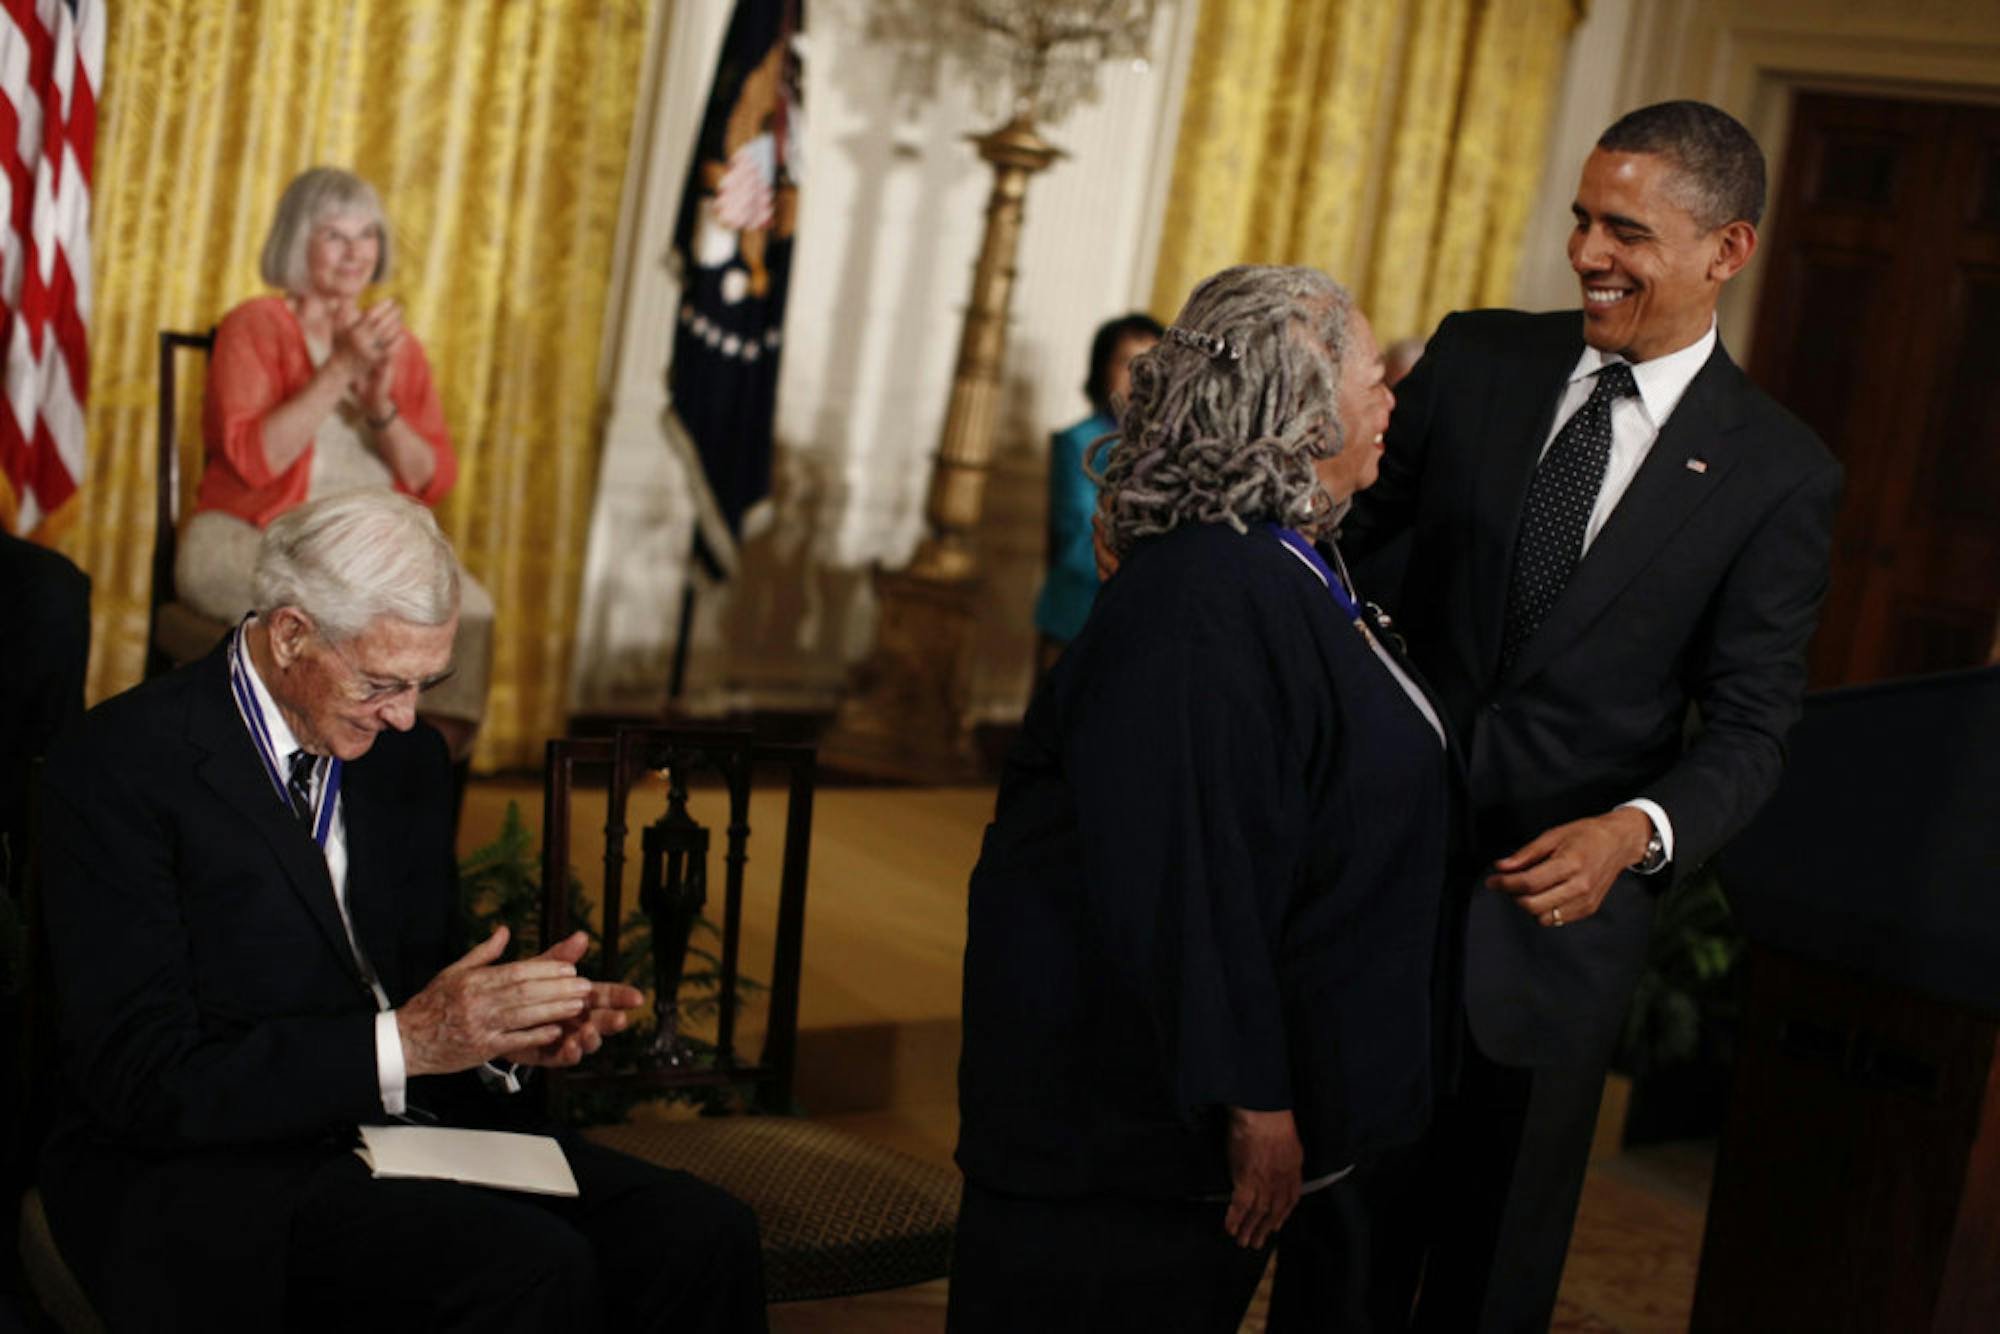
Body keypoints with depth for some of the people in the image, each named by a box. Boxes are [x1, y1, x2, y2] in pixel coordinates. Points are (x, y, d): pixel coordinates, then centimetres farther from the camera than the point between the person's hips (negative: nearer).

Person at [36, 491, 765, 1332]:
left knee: (702, 1235, -17)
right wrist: (404, 1042, -23)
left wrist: (501, 1024, -7)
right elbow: (145, 1082, -16)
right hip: (203, 1173, -6)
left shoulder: (408, 758, 11)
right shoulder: (117, 766, -11)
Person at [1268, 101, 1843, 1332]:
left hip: (1556, 913, -2)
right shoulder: (1478, 359, 1)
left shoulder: (1779, 474, -5)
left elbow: (1750, 725, -8)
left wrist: (1636, 831, -27)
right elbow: (1342, 524, 4)